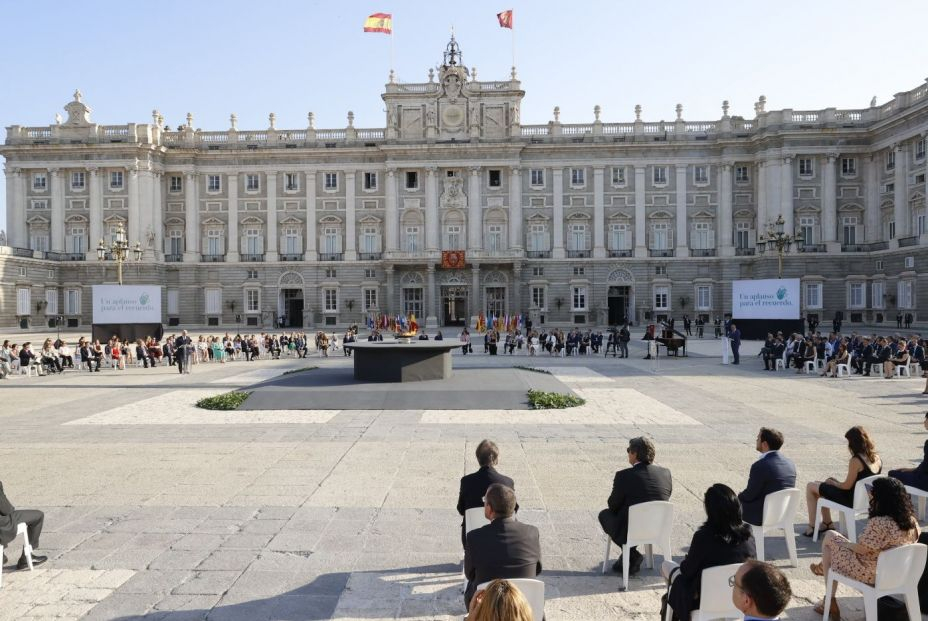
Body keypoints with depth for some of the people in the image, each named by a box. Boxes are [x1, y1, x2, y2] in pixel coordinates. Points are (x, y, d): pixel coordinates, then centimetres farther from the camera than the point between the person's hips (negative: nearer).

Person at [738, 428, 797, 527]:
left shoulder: (760, 466, -26)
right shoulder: (790, 464, -3)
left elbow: (750, 495, -16)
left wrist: (738, 496, 6)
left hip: (762, 517, -7)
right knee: (742, 497, 27)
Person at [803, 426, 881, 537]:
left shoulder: (856, 461, -27)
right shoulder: (876, 458, -2)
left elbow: (847, 486, -19)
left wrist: (832, 482, 1)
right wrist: (836, 482, 10)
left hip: (851, 500, -9)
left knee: (811, 487, 6)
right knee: (822, 486, 25)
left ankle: (812, 527, 11)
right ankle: (827, 523, 32)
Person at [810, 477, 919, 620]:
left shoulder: (878, 523, -31)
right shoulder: (912, 521, -6)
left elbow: (861, 549, -21)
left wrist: (846, 544, -1)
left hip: (871, 574, -8)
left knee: (829, 537, 12)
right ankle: (823, 568, 50)